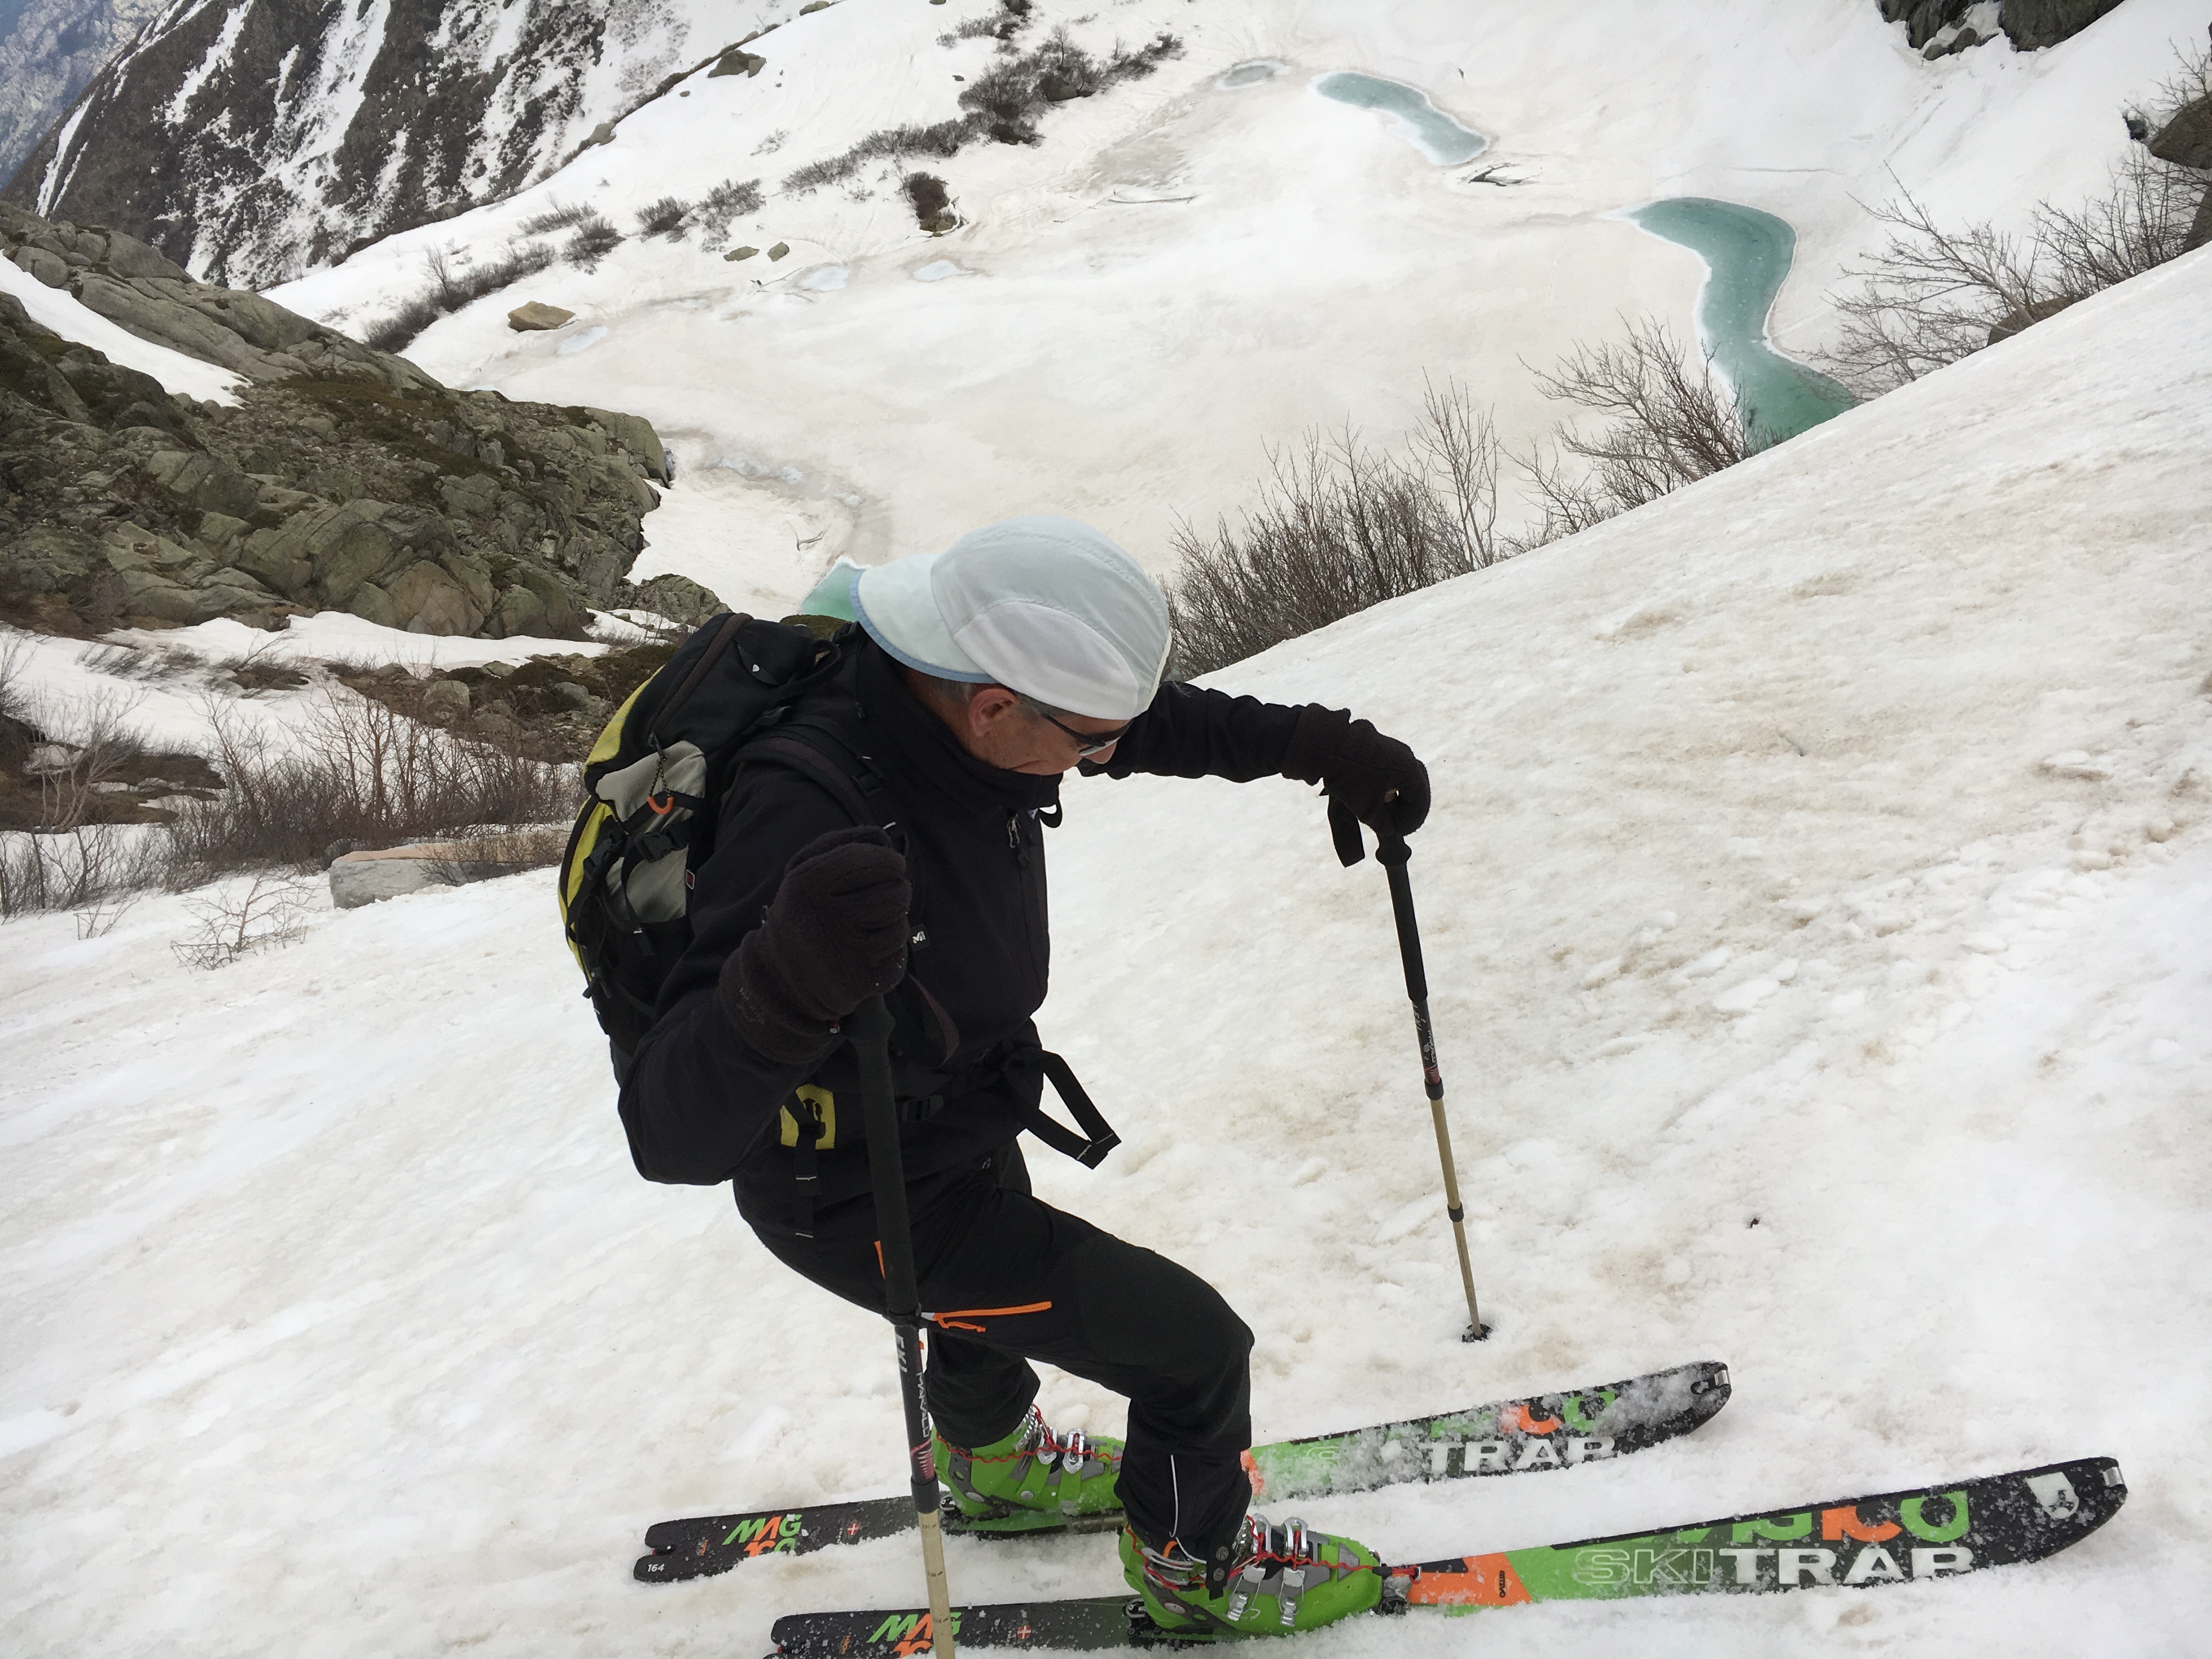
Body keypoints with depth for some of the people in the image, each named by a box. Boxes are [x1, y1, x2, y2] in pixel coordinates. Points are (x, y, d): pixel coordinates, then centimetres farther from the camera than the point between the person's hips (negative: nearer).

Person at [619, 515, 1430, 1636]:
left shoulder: (947, 700, -19)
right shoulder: (814, 822, -42)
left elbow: (1166, 721, 0)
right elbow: (674, 1134, -44)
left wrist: (1321, 746, -7)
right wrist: (787, 987, -62)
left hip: (963, 1130, 9)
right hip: (868, 1206, -8)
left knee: (1016, 1274, 37)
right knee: (1195, 1350, -2)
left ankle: (992, 1465, 69)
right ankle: (1191, 1564, 31)